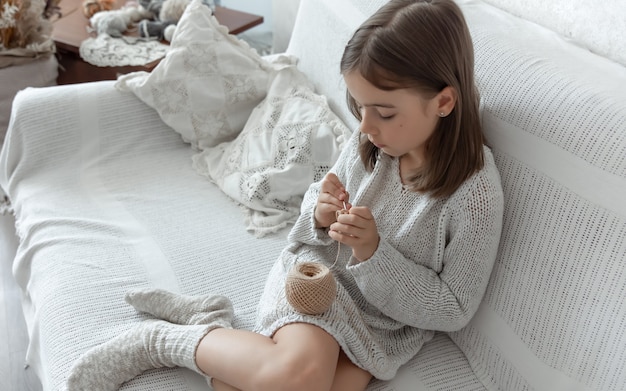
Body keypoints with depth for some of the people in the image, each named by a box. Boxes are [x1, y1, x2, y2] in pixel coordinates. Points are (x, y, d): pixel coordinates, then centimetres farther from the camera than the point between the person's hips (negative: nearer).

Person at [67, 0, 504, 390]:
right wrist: (320, 216, -16)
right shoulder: (367, 145, -7)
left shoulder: (477, 193, -19)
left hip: (386, 325, -1)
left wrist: (374, 253, -24)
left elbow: (453, 311, -13)